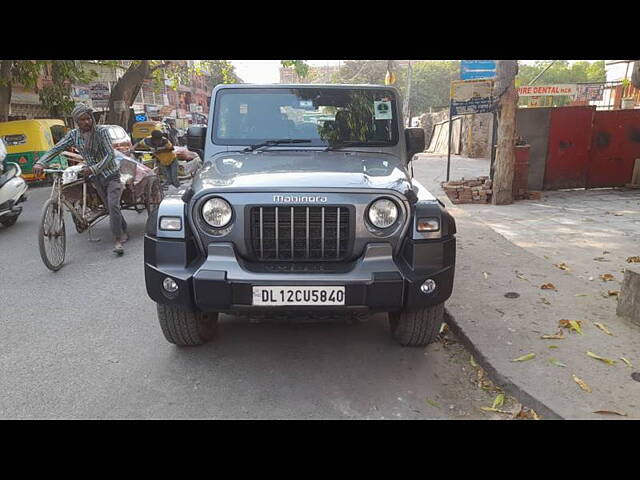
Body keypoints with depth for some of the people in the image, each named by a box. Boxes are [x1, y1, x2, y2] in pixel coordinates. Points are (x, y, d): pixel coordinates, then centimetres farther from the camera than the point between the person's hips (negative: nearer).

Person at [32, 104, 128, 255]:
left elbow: (110, 155, -18)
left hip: (111, 175, -4)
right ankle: (123, 232, 26)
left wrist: (94, 169, -29)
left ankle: (118, 240, -15)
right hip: (96, 179, 4)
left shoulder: (102, 131, -12)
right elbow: (56, 149, -2)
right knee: (110, 208, 9)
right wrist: (40, 163, -18)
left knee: (113, 205, -19)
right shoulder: (74, 135, 0)